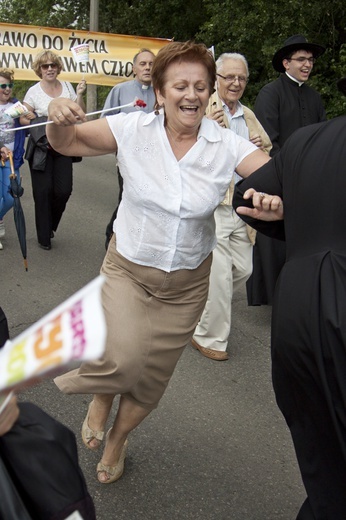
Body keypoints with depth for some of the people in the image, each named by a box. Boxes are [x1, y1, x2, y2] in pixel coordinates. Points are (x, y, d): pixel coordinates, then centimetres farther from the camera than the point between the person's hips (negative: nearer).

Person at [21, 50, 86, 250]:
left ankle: (50, 225, 25)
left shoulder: (67, 86, 6)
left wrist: (79, 95, -7)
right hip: (41, 148, -2)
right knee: (43, 191, 0)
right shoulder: (34, 91, -1)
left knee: (64, 190, -3)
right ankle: (44, 236, 14)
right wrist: (42, 123, -17)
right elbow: (23, 118, 0)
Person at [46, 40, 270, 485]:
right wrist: (59, 121, -31)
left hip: (188, 281, 2)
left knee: (151, 377, 15)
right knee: (122, 357, -23)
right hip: (127, 267, -1)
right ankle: (100, 398, 18)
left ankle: (117, 438, 47)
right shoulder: (133, 129, -14)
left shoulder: (226, 145, -14)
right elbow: (67, 144, -8)